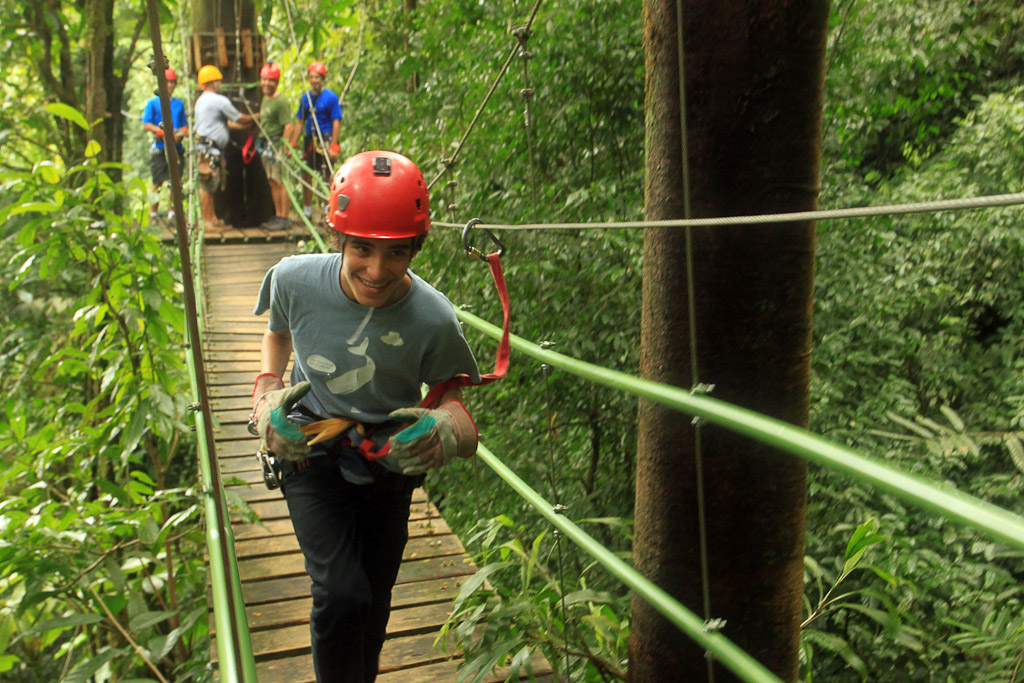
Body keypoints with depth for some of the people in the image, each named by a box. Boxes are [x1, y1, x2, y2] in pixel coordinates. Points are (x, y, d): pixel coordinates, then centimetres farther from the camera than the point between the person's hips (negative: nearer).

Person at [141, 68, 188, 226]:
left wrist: (181, 133, -6)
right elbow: (146, 125, -1)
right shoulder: (152, 102, 6)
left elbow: (185, 125, 17)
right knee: (157, 183, -2)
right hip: (159, 148, -3)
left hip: (176, 147, 3)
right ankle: (153, 214, 5)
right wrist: (163, 132, -15)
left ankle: (172, 213, 6)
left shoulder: (179, 104, 17)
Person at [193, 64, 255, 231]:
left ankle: (213, 219, 20)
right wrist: (254, 117, 18)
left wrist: (246, 124, 23)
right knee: (206, 185, -7)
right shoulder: (220, 101, -10)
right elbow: (239, 119, 0)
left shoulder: (201, 101, 20)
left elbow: (226, 122, 23)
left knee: (209, 185, 14)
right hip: (209, 149, -10)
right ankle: (206, 222, -4)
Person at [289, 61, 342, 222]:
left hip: (325, 139, -6)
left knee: (326, 177, -2)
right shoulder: (305, 98, 10)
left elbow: (336, 123, -9)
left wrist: (333, 147, -15)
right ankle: (307, 211, 19)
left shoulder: (331, 97, -6)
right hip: (309, 139, 6)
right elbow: (300, 123, 15)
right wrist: (292, 144, 10)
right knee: (306, 175, 8)